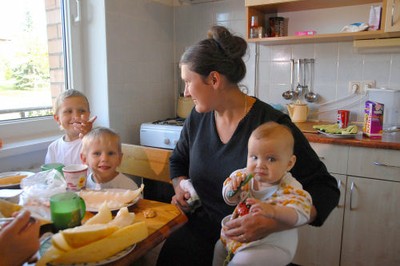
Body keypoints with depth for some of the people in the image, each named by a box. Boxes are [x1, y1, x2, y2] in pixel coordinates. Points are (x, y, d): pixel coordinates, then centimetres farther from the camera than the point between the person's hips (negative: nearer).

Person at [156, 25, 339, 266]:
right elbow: (179, 160, 21)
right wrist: (181, 187, 1)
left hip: (255, 240, -3)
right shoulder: (198, 118, 2)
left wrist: (273, 223, -27)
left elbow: (326, 189, -12)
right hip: (202, 227, 3)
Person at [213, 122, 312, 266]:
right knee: (220, 246, 17)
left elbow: (300, 214, -37)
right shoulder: (245, 177, -7)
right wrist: (233, 188, -20)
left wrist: (273, 211, -53)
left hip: (273, 244, -6)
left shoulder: (289, 188, -23)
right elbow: (230, 200, 4)